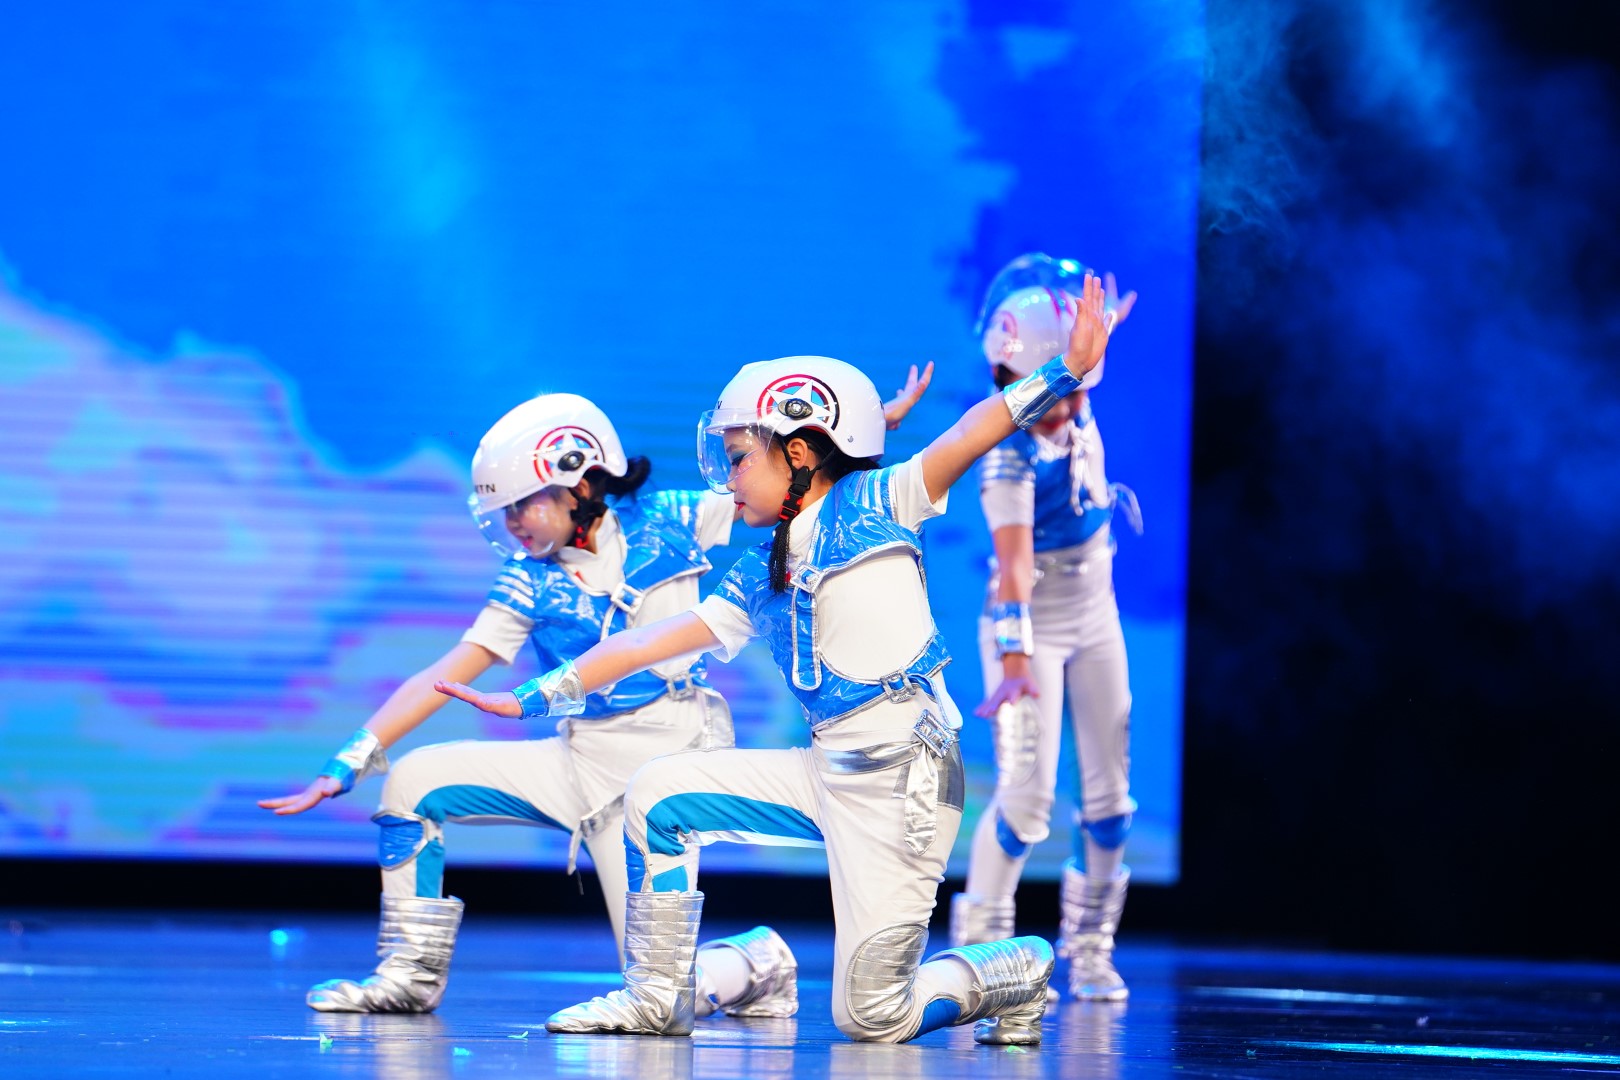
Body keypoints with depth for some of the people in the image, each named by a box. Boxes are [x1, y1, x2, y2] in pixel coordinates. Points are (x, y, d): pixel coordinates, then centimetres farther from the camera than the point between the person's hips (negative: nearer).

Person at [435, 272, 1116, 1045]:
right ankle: (656, 1000, 12)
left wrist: (1061, 377, -25)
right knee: (658, 794, 2)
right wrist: (533, 698, 19)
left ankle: (1012, 973, 20)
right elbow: (653, 642, 19)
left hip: (906, 777, -7)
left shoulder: (870, 506, -1)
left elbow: (965, 440, -13)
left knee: (872, 1017, -8)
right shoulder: (758, 579, 16)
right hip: (830, 771, 7)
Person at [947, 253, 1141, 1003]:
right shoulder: (1011, 459, -25)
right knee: (1027, 796, -13)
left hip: (1096, 622, 7)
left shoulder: (1077, 414, -6)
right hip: (1034, 628, -7)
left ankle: (1090, 949, 18)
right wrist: (1015, 655, -42)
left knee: (1107, 793, 6)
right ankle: (977, 941, 2)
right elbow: (1013, 562, -34)